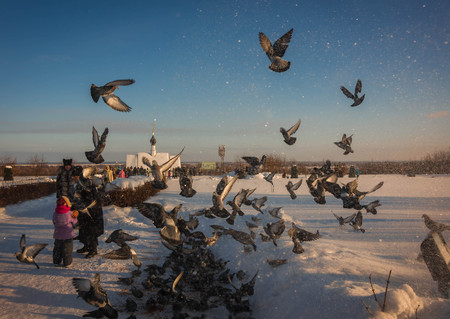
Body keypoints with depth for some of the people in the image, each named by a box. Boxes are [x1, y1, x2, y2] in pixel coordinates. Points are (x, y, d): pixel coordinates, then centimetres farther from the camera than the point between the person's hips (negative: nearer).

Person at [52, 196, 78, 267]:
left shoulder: (55, 213, -4)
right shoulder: (70, 213, -14)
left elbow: (54, 223, 7)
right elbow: (75, 223, -2)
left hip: (58, 235, 3)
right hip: (68, 235, -3)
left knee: (57, 248, 18)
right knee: (67, 249, 7)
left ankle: (56, 262, 25)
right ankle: (67, 263, 11)